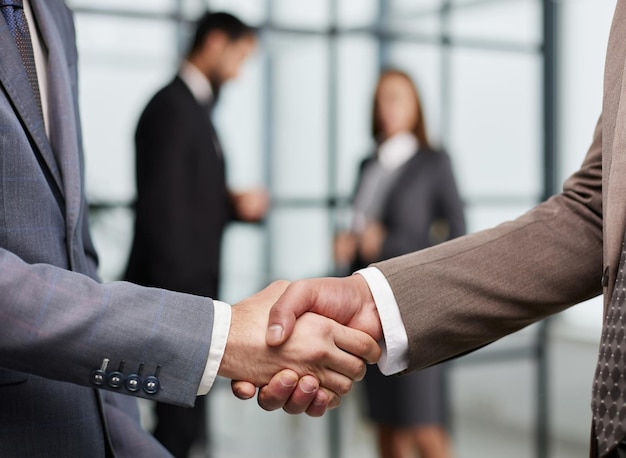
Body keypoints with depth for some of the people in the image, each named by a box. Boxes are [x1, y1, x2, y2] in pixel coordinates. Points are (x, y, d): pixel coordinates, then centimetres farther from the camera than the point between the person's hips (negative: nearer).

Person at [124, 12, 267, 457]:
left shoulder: (195, 108, 17)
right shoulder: (171, 107, -13)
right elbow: (161, 208, -19)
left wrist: (235, 204, 0)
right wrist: (178, 298, -21)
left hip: (193, 286, 10)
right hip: (176, 288, -10)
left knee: (186, 418, 13)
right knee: (182, 420, -7)